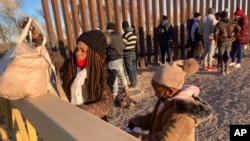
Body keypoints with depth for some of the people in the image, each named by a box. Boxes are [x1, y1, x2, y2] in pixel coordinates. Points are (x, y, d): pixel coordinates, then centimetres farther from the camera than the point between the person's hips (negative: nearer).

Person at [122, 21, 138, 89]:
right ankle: (135, 82, 26)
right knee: (133, 68, 15)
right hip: (133, 53, 8)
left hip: (127, 54, -7)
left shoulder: (125, 35, -17)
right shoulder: (134, 34, 7)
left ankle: (133, 84, 7)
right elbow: (135, 43, 10)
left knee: (130, 70, 1)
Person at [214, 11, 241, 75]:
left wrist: (216, 40, -11)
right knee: (227, 55, 16)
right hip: (229, 41, 4)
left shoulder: (219, 23, -10)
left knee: (221, 56, 4)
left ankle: (222, 70, 6)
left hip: (221, 41, -4)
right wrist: (234, 36, 4)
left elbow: (216, 32, -23)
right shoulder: (231, 23, 3)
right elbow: (239, 28, -5)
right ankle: (226, 69, 20)